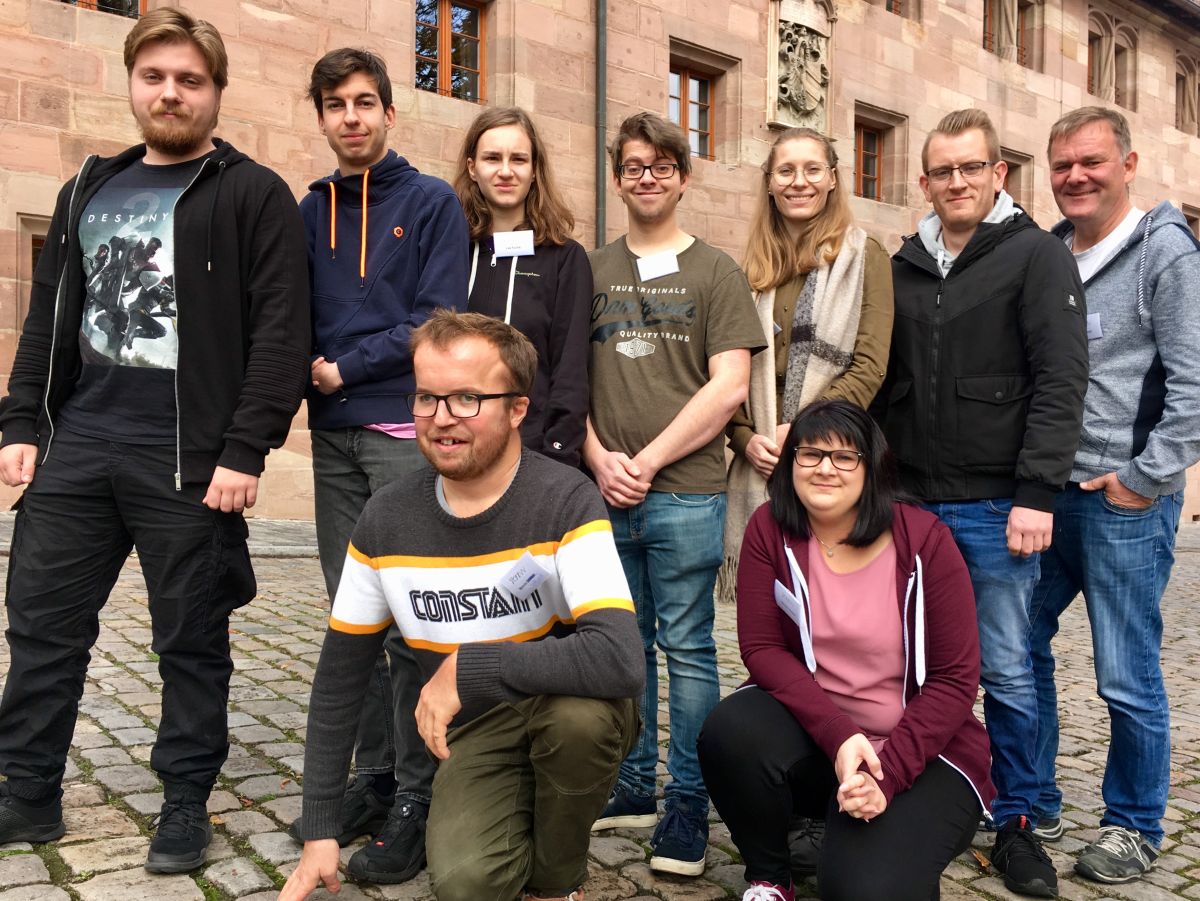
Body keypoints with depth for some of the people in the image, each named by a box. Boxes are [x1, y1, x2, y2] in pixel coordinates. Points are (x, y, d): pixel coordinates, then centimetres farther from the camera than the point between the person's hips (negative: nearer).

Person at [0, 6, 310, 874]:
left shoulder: (255, 196, -1)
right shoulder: (89, 189, 16)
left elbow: (281, 334, -9)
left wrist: (245, 451, -16)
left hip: (189, 457, -5)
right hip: (76, 445, 6)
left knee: (191, 643, 5)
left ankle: (187, 805, 21)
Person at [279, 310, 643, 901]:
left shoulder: (565, 503, -21)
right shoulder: (385, 520, -7)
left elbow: (621, 660, -34)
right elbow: (340, 676, 2)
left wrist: (466, 667, -29)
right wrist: (320, 830, 1)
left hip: (570, 711, -1)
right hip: (473, 733, 2)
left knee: (580, 709, -36)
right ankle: (520, 824, 12)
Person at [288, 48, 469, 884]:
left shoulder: (432, 202, 1)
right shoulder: (310, 211, 14)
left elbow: (439, 318, -9)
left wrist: (345, 369, -10)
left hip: (406, 429, -5)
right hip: (334, 434, 5)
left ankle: (415, 799, 5)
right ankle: (372, 776, 20)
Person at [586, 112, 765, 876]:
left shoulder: (715, 272, 4)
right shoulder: (592, 272, 12)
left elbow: (729, 386, -5)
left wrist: (649, 460, -10)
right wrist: (600, 458, -5)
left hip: (686, 491, -3)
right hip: (606, 492, 3)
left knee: (688, 647, 3)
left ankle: (688, 804, 15)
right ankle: (633, 785, 27)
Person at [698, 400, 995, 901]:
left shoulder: (923, 540, -12)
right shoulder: (770, 529, -7)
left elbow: (955, 678, -11)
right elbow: (762, 647, -9)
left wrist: (888, 772, -21)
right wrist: (838, 736, -23)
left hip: (921, 751, -2)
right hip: (813, 735, 2)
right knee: (730, 732, -30)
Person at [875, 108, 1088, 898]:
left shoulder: (1037, 257, -2)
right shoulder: (903, 268, 12)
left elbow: (1060, 382, -10)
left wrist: (1037, 492, -17)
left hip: (996, 505, -4)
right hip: (911, 502, 5)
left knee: (1007, 671, 4)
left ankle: (1017, 823, 20)